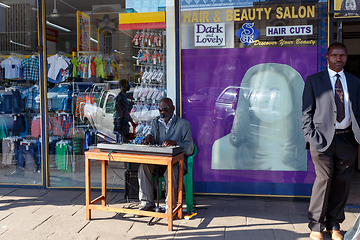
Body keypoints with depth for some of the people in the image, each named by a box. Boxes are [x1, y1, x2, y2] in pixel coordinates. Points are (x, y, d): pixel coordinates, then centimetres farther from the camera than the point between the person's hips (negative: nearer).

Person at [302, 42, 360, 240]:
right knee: (324, 179, -6)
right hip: (323, 138, -3)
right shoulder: (313, 80, 6)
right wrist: (311, 137, -8)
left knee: (342, 182, 7)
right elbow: (307, 112, 2)